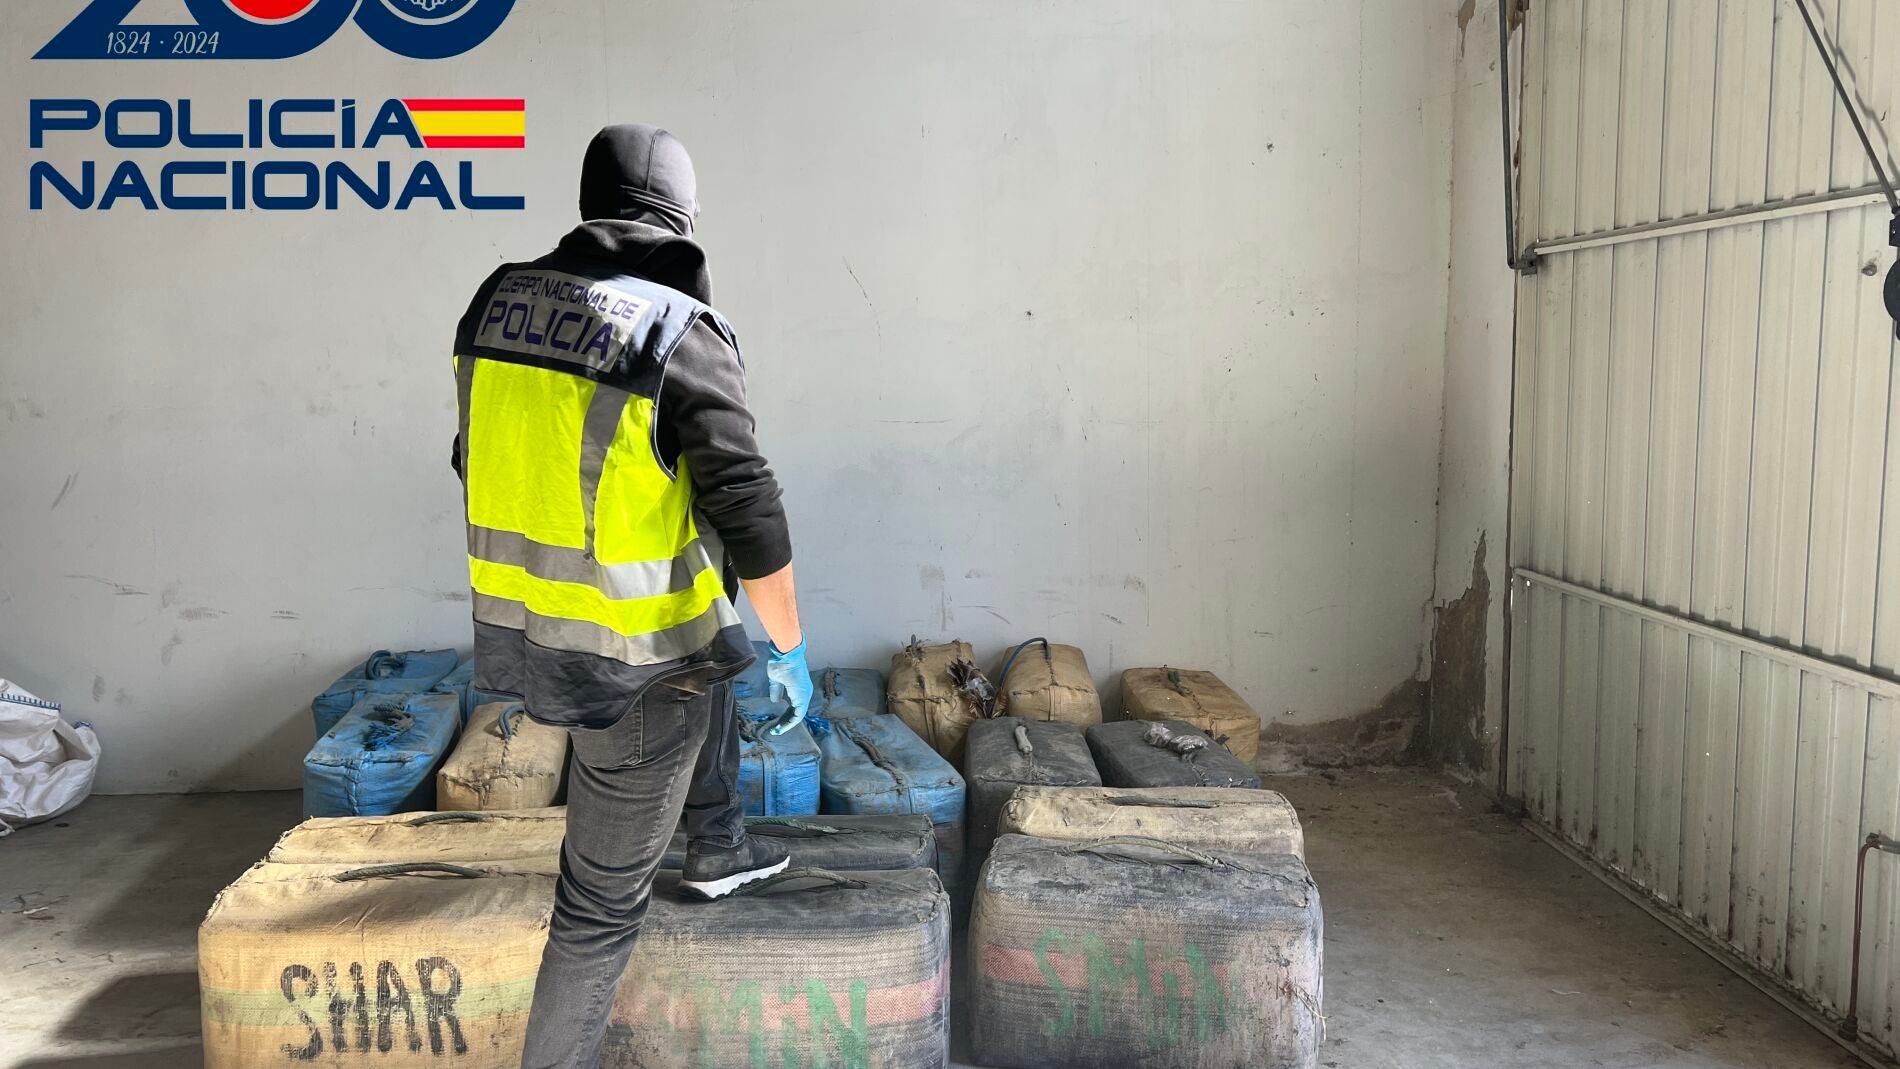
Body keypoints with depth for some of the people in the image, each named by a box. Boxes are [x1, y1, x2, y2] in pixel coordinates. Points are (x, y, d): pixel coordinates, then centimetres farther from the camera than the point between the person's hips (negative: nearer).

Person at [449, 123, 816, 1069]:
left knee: (708, 659, 36)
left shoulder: (502, 299, 0)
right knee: (605, 898, 10)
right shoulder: (683, 335, -20)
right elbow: (749, 515, -21)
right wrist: (791, 652, -7)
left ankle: (720, 851, 47)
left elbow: (479, 463, 12)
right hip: (631, 658, -7)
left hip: (520, 632, 7)